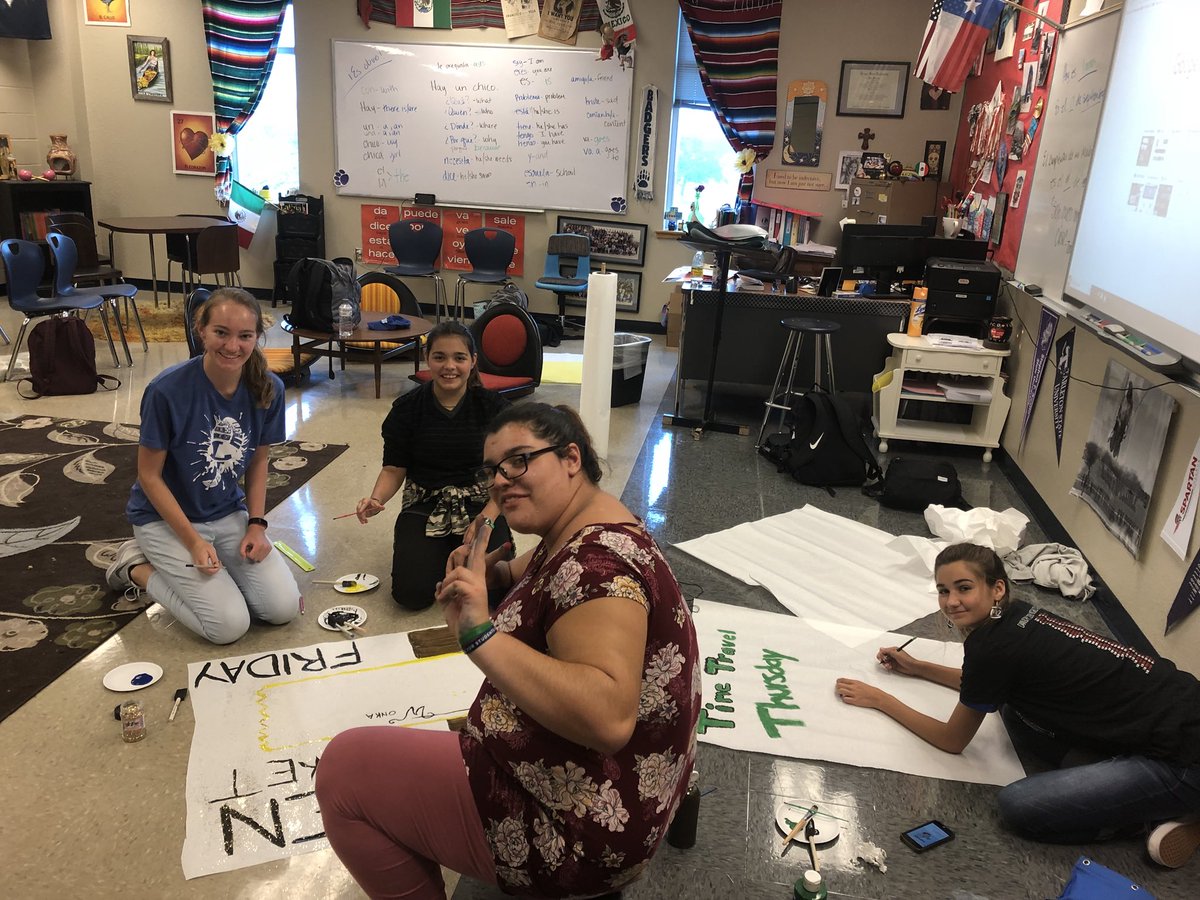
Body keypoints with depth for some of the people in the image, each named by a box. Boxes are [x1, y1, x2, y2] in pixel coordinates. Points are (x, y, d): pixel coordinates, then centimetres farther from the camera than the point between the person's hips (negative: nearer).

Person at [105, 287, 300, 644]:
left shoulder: (268, 388, -12)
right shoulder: (167, 390, -24)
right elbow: (149, 475, -15)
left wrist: (256, 523, -6)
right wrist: (193, 542, -17)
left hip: (229, 514, 5)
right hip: (166, 518, -5)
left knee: (284, 608, -6)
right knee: (230, 624, -16)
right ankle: (137, 568, 10)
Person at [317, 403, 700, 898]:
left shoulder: (597, 561, -29)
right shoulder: (573, 534, 3)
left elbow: (609, 719, -41)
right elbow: (544, 574, 26)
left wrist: (480, 634, -44)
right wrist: (491, 572, 5)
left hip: (577, 828, -10)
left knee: (343, 768, -2)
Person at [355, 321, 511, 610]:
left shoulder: (493, 406, -5)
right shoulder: (407, 408, -1)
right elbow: (394, 469, 2)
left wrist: (486, 519, -19)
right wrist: (375, 500, -19)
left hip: (481, 506, -1)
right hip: (424, 507, 1)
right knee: (411, 593, -18)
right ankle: (443, 554, 15)